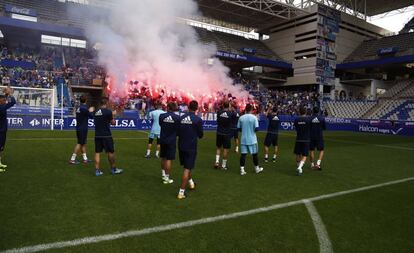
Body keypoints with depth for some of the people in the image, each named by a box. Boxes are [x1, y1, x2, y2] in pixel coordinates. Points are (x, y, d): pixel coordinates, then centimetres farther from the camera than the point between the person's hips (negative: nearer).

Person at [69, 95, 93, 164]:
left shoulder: (79, 108, 9)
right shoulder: (84, 108, -17)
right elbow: (91, 116, -10)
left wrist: (89, 111, 19)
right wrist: (91, 111, 8)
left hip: (79, 128, 9)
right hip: (83, 129, -9)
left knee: (83, 143, 14)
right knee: (80, 144, -3)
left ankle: (85, 158, 20)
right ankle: (72, 159, 0)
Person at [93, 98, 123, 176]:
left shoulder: (95, 112, 8)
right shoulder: (108, 111, -12)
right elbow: (113, 123, -3)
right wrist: (112, 115, 14)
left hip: (97, 135, 6)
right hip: (106, 135, -5)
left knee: (97, 152, 7)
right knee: (110, 152, 7)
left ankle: (97, 170, 8)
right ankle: (113, 169, 18)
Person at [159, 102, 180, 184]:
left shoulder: (161, 116, -7)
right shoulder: (177, 117, -12)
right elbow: (179, 129, -3)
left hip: (162, 140, 3)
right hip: (172, 141, -3)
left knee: (163, 158, 19)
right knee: (169, 159, 3)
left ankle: (163, 174, 31)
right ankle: (166, 178, 8)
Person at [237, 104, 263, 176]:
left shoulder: (241, 118, -2)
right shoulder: (254, 117, -10)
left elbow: (238, 128, 5)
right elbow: (257, 129, -13)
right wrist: (253, 129, 8)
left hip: (244, 139, 2)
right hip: (252, 139, -2)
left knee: (243, 154, 4)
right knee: (254, 154, 12)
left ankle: (242, 170, 2)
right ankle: (257, 168, 25)